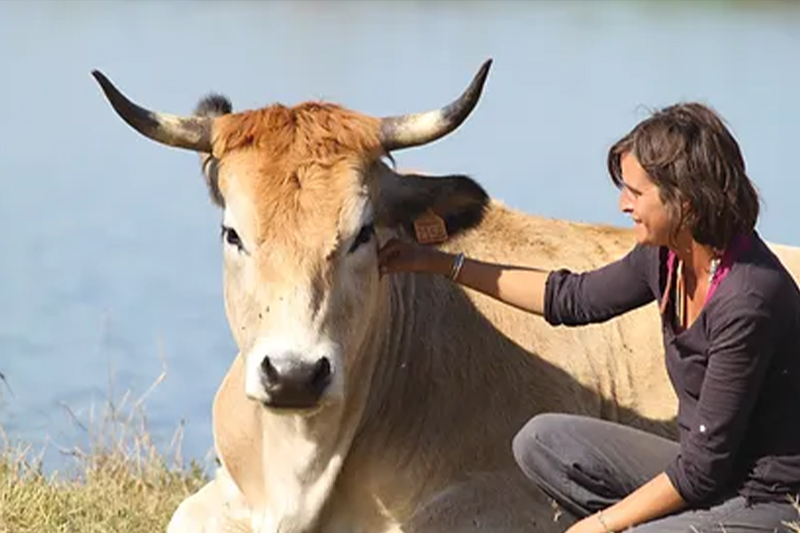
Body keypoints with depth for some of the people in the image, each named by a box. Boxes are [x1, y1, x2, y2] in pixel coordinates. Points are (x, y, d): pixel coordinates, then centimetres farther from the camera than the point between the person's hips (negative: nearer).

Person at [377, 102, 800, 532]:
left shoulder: (749, 299, -26)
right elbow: (575, 298, 18)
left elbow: (704, 467, -22)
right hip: (709, 473, 9)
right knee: (543, 441, 5)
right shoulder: (665, 255, -1)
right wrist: (438, 263, 17)